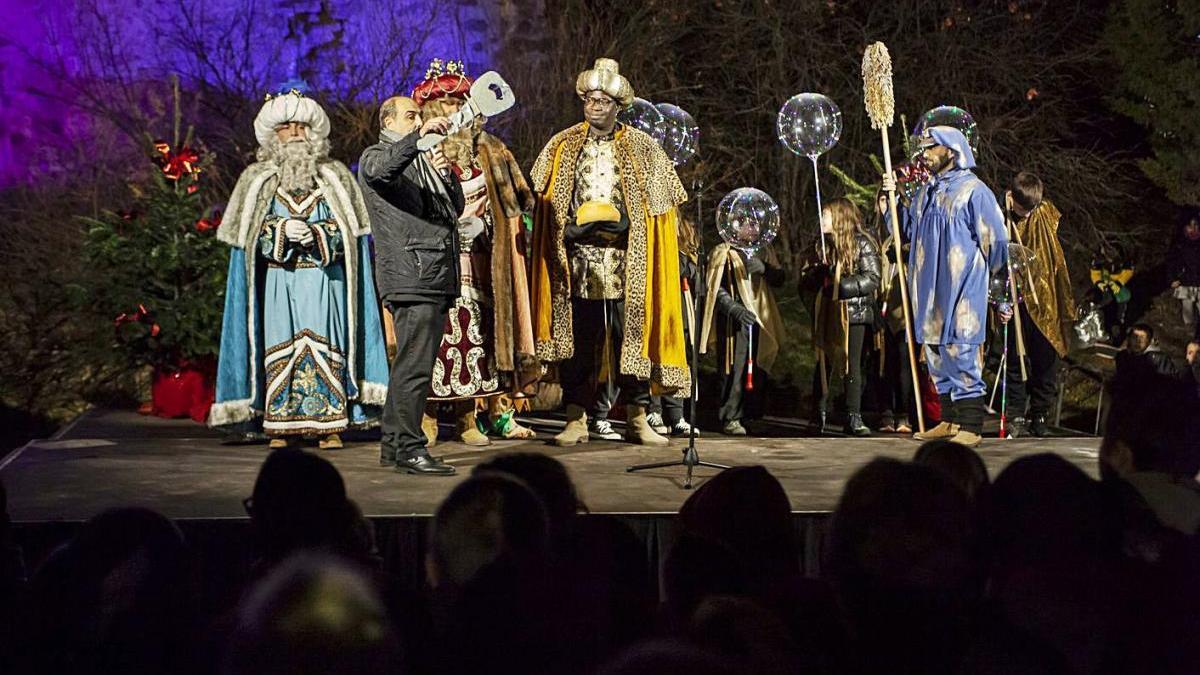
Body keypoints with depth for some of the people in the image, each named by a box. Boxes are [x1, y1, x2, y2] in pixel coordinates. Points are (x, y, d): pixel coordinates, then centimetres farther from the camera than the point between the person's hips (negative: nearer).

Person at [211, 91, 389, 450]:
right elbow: (249, 229, 4)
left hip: (323, 278, 0)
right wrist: (283, 230, -12)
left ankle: (330, 424, -4)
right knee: (281, 347, -4)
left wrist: (315, 233, -13)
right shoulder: (257, 180, 13)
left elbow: (345, 228, 4)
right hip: (278, 280, 0)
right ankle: (282, 426, -1)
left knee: (324, 348, -6)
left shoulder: (334, 177, 12)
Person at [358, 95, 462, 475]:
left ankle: (393, 444, 16)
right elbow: (381, 170, -24)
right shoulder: (377, 156, 2)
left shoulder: (423, 161, 27)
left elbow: (456, 208, 22)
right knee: (415, 365, -13)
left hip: (436, 278, 9)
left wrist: (445, 175, 4)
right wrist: (418, 137, -35)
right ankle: (409, 448, -13)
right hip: (411, 277, -9)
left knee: (410, 363, 11)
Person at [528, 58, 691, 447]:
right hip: (578, 261, 1)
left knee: (632, 336, -2)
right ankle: (576, 420, 5)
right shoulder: (563, 146, 10)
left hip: (626, 263, -1)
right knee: (577, 340, 0)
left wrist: (622, 225, -3)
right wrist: (573, 226, -3)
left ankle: (637, 419, 5)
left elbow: (659, 204, 8)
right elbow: (545, 201, 11)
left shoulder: (642, 148, 8)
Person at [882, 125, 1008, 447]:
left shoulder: (973, 190, -7)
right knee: (937, 358, 11)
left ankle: (970, 427, -8)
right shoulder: (926, 192, 17)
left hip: (961, 291, -8)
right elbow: (906, 229, 26)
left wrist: (987, 275, -1)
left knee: (960, 355, -10)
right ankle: (950, 420, 21)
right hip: (928, 292, 8)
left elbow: (995, 239, -8)